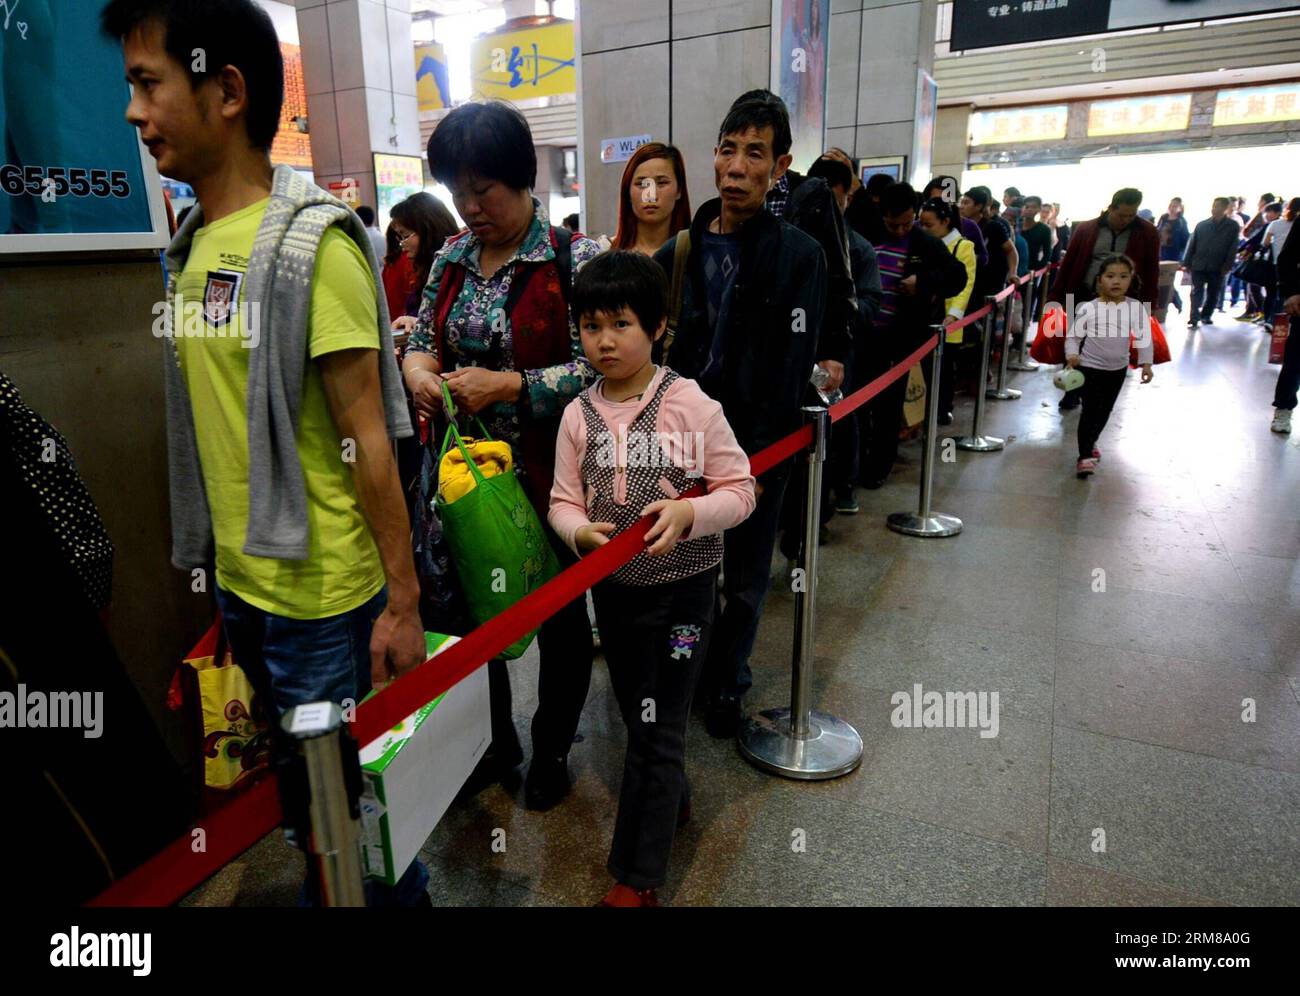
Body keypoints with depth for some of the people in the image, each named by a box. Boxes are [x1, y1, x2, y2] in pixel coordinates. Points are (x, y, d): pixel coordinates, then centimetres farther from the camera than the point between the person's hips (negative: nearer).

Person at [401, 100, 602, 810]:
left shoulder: (574, 258, -11)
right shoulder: (451, 257, 7)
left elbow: (598, 365, -15)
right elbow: (422, 339, 14)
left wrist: (510, 385, -23)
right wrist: (416, 364, -9)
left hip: (549, 476, -5)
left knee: (559, 617, 11)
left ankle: (551, 753, 35)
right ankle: (495, 742, 40)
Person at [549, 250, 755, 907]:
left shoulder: (691, 403, -13)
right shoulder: (578, 416, -2)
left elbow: (739, 489, -9)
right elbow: (563, 501, 1)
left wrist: (688, 512, -27)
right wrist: (580, 531, -21)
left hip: (682, 587, -4)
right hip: (614, 588, 4)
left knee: (659, 725, 3)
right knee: (637, 717, 20)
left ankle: (636, 877, 18)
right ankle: (672, 800, 49)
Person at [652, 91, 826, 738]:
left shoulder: (799, 256, -5)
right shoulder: (676, 253, 5)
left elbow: (790, 372, -10)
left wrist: (756, 462, -14)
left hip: (756, 451, -2)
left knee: (743, 581, 11)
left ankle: (724, 685, 33)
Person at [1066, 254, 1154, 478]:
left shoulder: (1136, 308, -4)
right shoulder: (1088, 308, -11)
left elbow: (1144, 336, -4)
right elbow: (1073, 335, -4)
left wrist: (1146, 363, -11)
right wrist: (1072, 354, -21)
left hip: (1118, 369, 4)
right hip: (1090, 367, -4)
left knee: (1104, 410, 17)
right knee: (1090, 409, -9)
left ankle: (1091, 441, 40)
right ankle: (1085, 456, -7)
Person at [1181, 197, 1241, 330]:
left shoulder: (1232, 226, 2)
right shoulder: (1202, 225, 3)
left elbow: (1233, 248, -1)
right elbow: (1191, 244, 6)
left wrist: (1227, 266, -8)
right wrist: (1186, 263, 2)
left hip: (1217, 267, 1)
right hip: (1198, 264, -1)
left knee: (1213, 294, 11)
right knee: (1197, 292, -6)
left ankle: (1206, 315, 25)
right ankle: (1193, 319, -9)